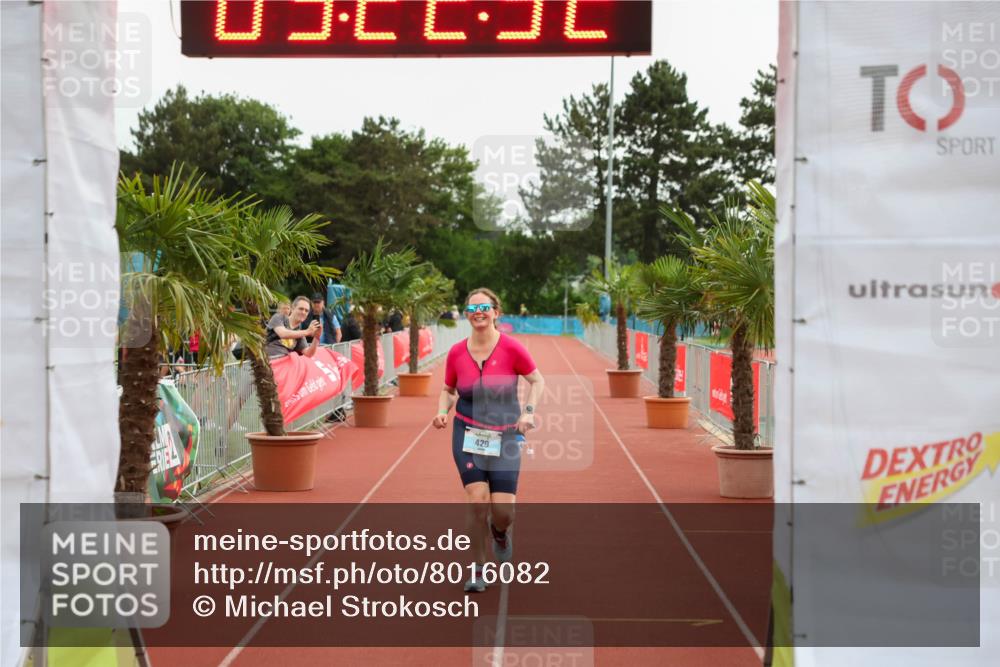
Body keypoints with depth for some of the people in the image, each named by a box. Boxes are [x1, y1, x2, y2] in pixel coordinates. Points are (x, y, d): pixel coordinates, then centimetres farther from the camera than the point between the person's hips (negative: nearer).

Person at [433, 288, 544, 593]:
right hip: (467, 434, 1)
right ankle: (477, 570, 5)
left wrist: (528, 411, -12)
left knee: (503, 511, -5)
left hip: (505, 436, -1)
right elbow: (448, 390, 12)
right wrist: (442, 411, -7)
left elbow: (538, 380, 2)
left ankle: (500, 532, 36)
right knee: (477, 499, -13)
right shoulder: (456, 353, -2)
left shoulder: (511, 348, -9)